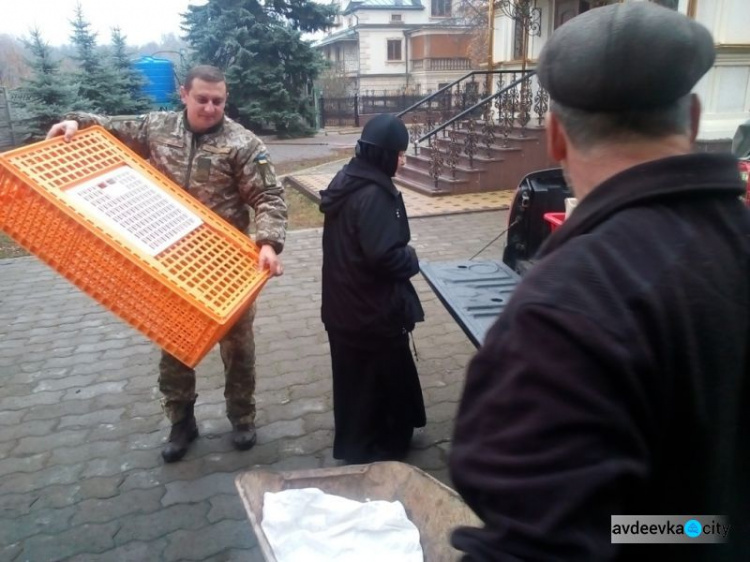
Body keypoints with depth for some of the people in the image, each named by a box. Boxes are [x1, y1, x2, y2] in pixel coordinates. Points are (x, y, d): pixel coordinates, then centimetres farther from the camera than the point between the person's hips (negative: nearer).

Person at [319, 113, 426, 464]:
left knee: (354, 379, 22)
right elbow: (383, 256, -29)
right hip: (373, 310, -10)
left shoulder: (346, 181, 8)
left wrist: (402, 256, 10)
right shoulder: (374, 194, -23)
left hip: (344, 305, 10)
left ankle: (354, 445, 39)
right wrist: (412, 259, -10)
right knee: (384, 380, 9)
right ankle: (373, 451, 26)